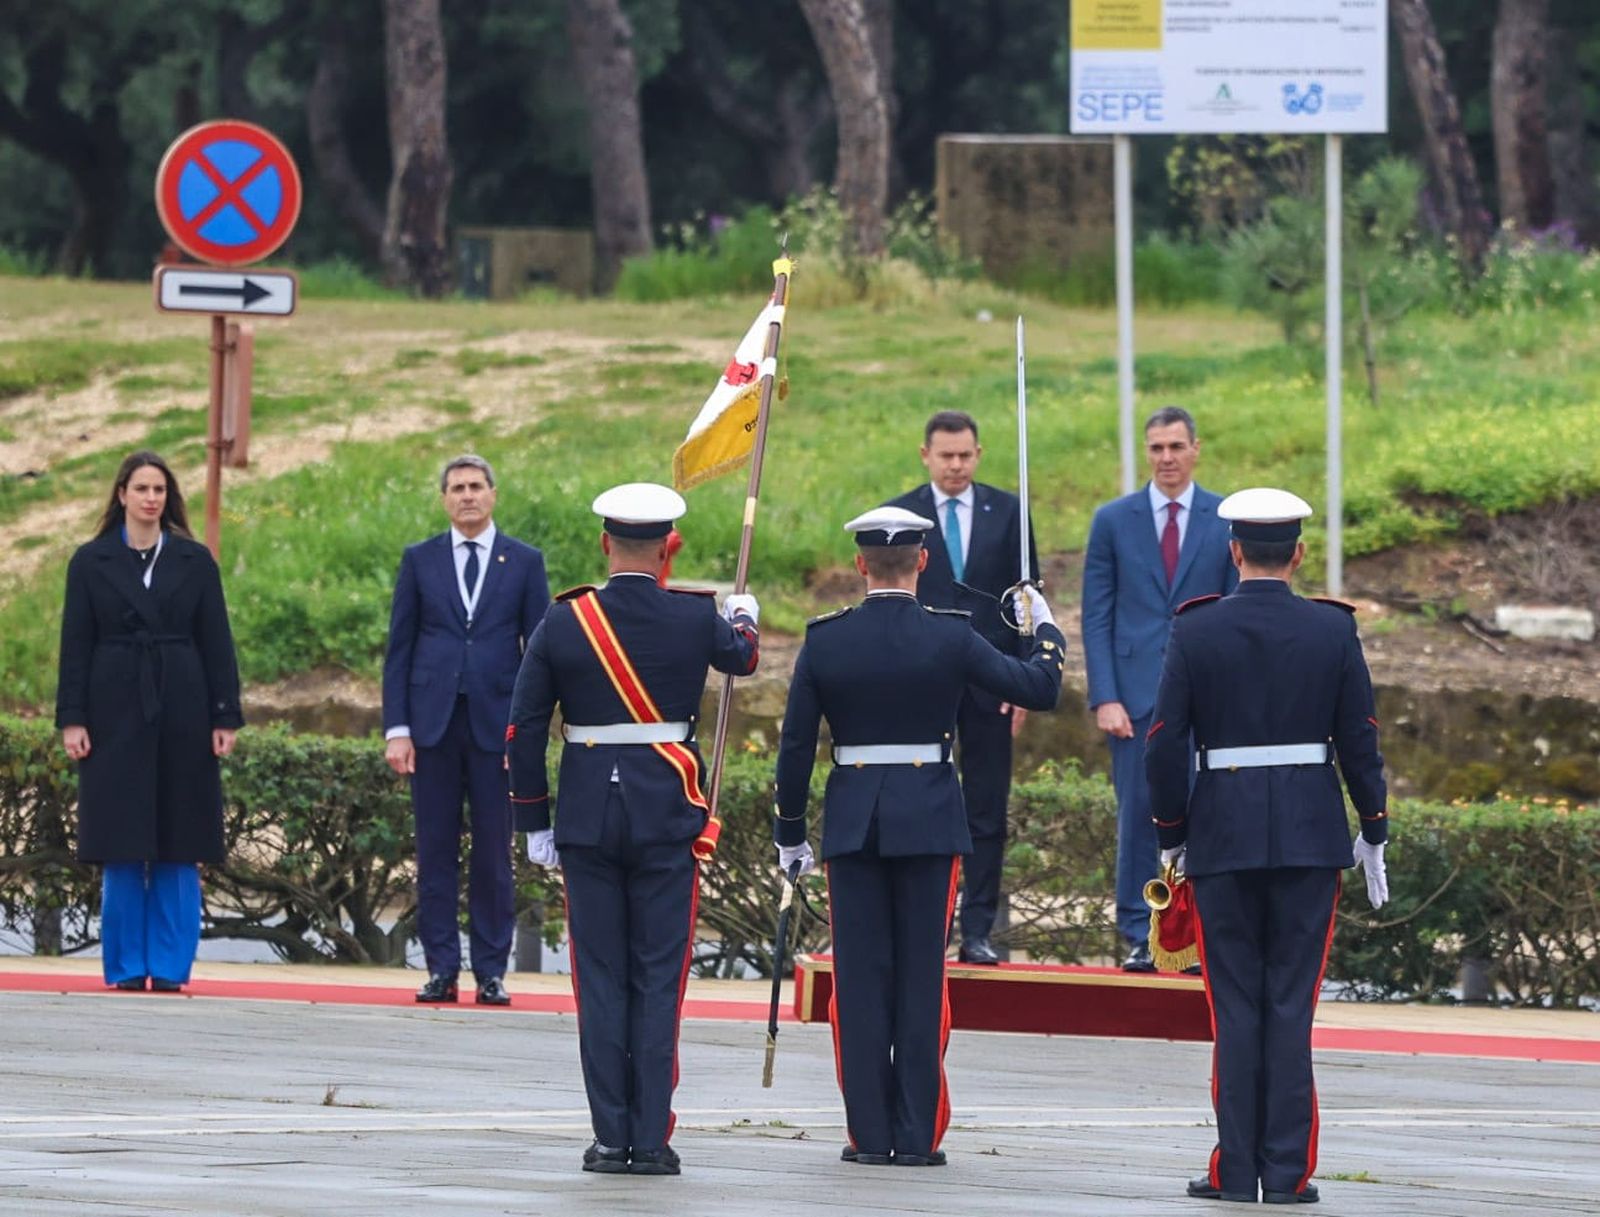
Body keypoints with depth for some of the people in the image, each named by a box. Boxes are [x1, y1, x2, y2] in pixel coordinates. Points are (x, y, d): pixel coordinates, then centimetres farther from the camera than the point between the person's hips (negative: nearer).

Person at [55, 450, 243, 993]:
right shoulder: (91, 562, 5)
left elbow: (216, 643, 4)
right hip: (116, 713, 0)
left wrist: (225, 717, -2)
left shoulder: (195, 561, 6)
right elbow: (76, 644, 3)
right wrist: (72, 719, -5)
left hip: (181, 715, 1)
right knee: (123, 846, 0)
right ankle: (128, 965, 5)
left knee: (178, 848, 0)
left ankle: (169, 967, 3)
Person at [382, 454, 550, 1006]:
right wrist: (396, 728, -1)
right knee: (436, 851, 1)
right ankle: (441, 970, 4)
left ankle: (491, 972, 5)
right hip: (433, 723, 1)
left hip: (495, 725, -1)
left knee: (494, 854, 0)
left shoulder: (524, 562, 7)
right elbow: (399, 649, 8)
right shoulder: (420, 560, 10)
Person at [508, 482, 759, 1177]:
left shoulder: (563, 623, -2)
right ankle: (652, 1140, -1)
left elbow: (522, 730, -1)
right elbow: (741, 658, 19)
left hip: (587, 818, 1)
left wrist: (533, 824, 8)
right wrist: (743, 620, 43)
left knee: (600, 981, 6)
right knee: (659, 980, 2)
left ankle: (610, 1138, 5)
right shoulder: (695, 621, -5)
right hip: (668, 818, -1)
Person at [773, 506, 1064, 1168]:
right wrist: (1045, 633, 22)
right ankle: (916, 1136, 2)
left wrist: (790, 834, 10)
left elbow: (795, 745, 1)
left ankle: (869, 1132, 4)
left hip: (852, 825, 1)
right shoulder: (950, 636, -6)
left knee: (860, 980, 5)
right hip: (929, 821, -1)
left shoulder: (824, 640, -2)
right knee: (921, 977, 3)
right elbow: (1039, 689, 2)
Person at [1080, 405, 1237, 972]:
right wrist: (1105, 697, -6)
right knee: (1138, 814, -1)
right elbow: (1097, 617, 4)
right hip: (1136, 691, 0)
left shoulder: (1228, 521, 6)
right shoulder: (1114, 520, 6)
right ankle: (1139, 938, 5)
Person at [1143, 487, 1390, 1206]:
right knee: (1292, 1005, 2)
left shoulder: (1195, 632, -3)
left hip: (1222, 837, 0)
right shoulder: (1333, 631, -1)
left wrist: (1169, 836, 7)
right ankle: (1287, 1171, -1)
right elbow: (1360, 742, 1)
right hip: (1311, 837, 0)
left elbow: (1165, 746, -4)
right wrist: (1373, 833, 11)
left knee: (1235, 1006, 5)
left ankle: (1236, 1169, 4)